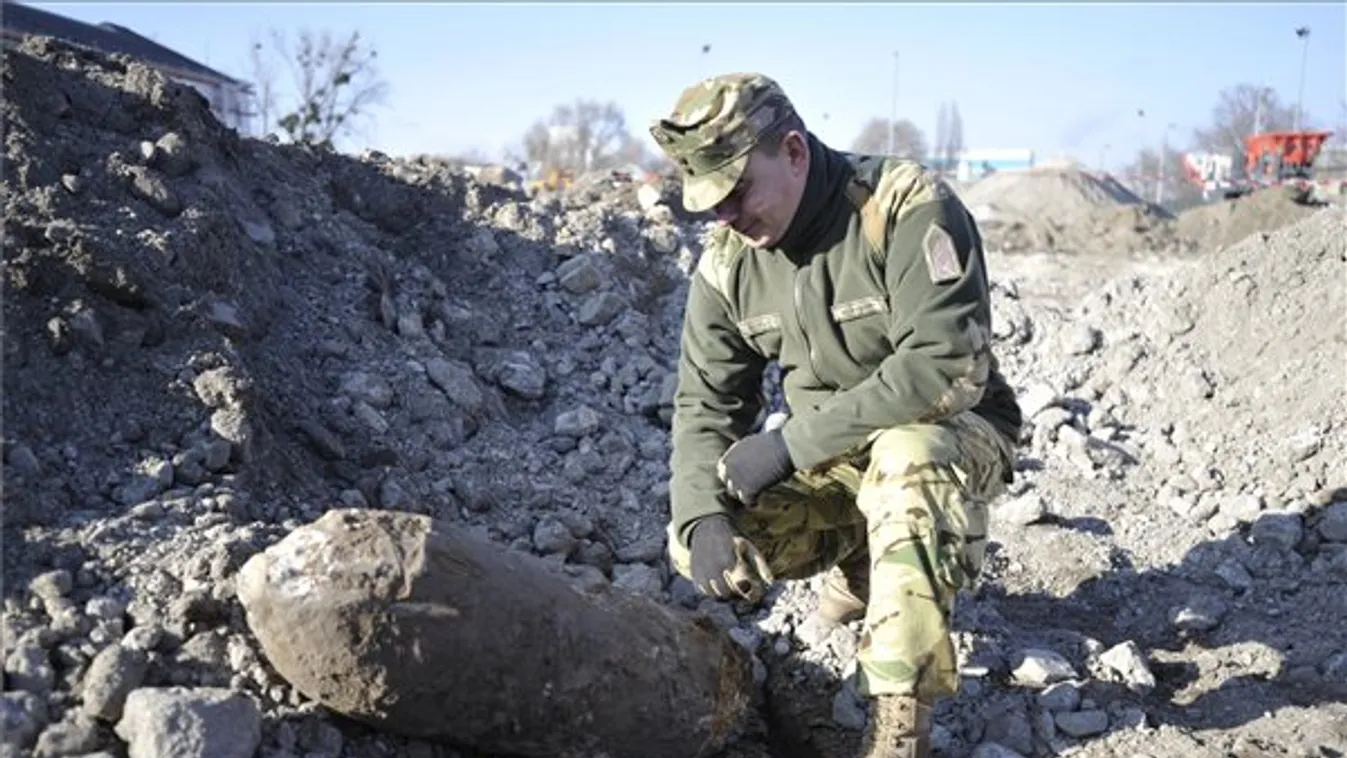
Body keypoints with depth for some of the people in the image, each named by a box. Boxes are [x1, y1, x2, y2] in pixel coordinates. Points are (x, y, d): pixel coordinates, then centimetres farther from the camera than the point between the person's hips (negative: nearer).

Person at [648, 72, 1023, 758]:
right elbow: (707, 403, -3)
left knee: (906, 456, -40)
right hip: (826, 457, 6)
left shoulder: (908, 207, -24)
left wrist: (791, 441, -32)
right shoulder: (727, 262, -6)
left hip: (952, 434, -5)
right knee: (697, 549, -15)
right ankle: (864, 559, 13)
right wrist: (702, 515, -22)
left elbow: (949, 368, -32)